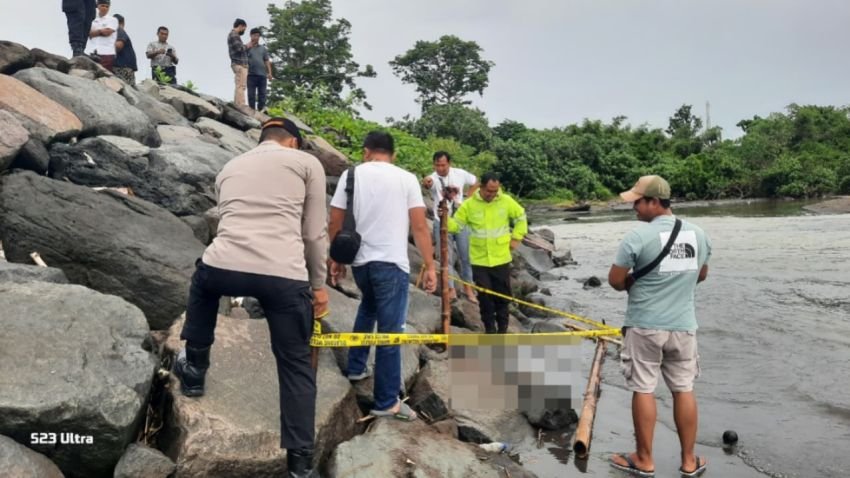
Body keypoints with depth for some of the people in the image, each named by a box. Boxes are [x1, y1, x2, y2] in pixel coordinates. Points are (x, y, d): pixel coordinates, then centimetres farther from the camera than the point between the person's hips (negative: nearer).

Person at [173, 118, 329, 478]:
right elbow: (315, 234, 11)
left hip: (225, 268, 3)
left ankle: (195, 370, 47)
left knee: (204, 278, 41)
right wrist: (319, 284, 22)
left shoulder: (229, 168, 27)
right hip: (285, 278, -3)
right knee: (296, 366, 14)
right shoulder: (307, 163, 14)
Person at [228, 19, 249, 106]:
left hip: (241, 64, 10)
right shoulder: (233, 34, -6)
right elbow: (240, 48, -17)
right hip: (239, 64, -10)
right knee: (241, 86, -16)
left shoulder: (234, 35, 24)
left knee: (239, 86, 6)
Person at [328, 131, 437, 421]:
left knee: (368, 307, 32)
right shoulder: (407, 179, 0)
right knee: (390, 332, 0)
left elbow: (335, 222, 5)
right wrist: (430, 266, -1)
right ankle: (386, 403, 6)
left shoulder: (351, 174, 6)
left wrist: (335, 259, 15)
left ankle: (356, 367, 36)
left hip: (359, 261, 4)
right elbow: (420, 226, -6)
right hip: (391, 263, -4)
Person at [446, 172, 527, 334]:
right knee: (485, 295, 2)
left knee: (502, 293, 9)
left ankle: (502, 327, 25)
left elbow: (521, 218, 11)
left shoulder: (506, 201, -4)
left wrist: (516, 238, 5)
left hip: (501, 258, 1)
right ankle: (490, 328, 17)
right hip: (480, 259, -1)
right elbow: (455, 225, -4)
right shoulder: (469, 204, -7)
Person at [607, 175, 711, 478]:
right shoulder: (698, 234, 3)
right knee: (684, 390, 13)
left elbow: (615, 280, -9)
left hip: (644, 326, -5)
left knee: (643, 390, 6)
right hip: (683, 325, 5)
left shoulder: (638, 236, -16)